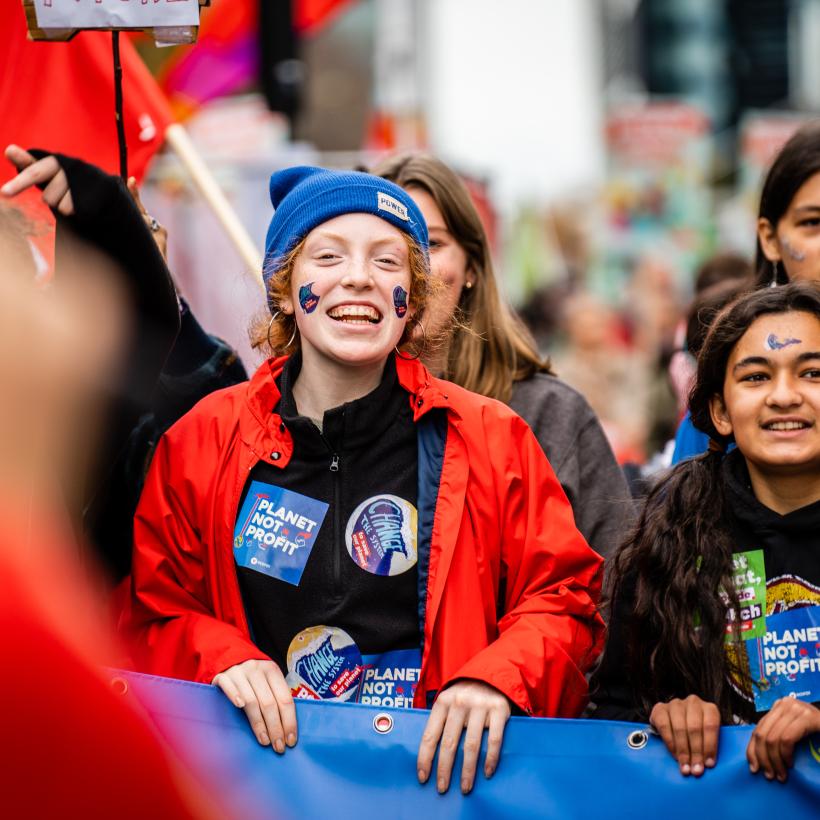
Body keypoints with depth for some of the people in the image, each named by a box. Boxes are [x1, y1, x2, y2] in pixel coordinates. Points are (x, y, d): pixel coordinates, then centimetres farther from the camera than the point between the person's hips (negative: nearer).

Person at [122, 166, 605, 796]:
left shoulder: (492, 441, 8)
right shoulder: (201, 442, 10)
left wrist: (497, 676, -12)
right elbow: (149, 612, 13)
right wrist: (223, 657, -8)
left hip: (442, 761, -3)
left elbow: (563, 600, 8)